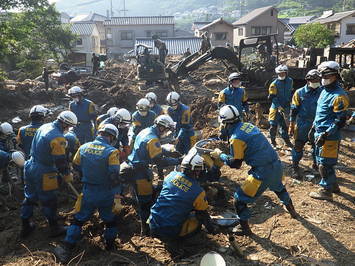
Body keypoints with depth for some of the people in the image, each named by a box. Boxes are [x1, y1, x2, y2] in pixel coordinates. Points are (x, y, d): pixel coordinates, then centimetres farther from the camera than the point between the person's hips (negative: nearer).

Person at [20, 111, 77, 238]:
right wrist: (67, 175, -7)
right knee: (49, 201, 8)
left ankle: (25, 227, 34)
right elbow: (61, 160, -23)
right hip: (43, 174, -8)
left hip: (30, 167, 8)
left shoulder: (44, 127, 2)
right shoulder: (58, 138, -26)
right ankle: (54, 228, 25)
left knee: (30, 198, 20)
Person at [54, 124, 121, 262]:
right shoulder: (111, 152, -21)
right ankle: (110, 244, 35)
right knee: (110, 220, 21)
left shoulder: (83, 147, -5)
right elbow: (114, 177, -24)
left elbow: (76, 166, 10)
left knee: (78, 219, 17)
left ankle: (66, 249, 18)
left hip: (88, 192, 3)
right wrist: (116, 192, -5)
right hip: (105, 194, -3)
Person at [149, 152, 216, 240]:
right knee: (198, 219, 13)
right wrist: (211, 229, 20)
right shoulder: (198, 192, -13)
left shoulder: (172, 175, -2)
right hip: (171, 232, -4)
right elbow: (204, 214, 2)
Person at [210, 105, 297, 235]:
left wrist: (220, 155, 4)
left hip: (263, 172, -8)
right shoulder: (248, 125, 7)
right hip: (277, 165, 8)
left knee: (240, 199, 7)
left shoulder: (236, 138, -15)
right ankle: (292, 211, 58)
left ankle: (245, 229, 21)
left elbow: (235, 163, -9)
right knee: (278, 187, 39)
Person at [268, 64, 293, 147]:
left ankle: (286, 140, 22)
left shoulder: (290, 81, 5)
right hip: (276, 107, -4)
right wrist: (279, 106, -20)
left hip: (286, 106, 4)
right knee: (273, 124, -3)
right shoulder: (274, 84, -10)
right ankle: (273, 140, 11)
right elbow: (273, 97, -13)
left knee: (284, 124, 13)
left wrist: (290, 101, 10)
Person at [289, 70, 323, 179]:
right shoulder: (300, 93, -5)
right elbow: (294, 110, -2)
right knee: (298, 146, 2)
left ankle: (316, 164, 36)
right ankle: (295, 168, 14)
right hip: (302, 125, -2)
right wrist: (291, 125, -4)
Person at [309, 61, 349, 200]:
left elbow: (340, 121, -21)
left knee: (325, 164, -1)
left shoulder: (339, 96, -19)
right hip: (320, 133, 10)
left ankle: (327, 191, 14)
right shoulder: (324, 91, 12)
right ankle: (334, 185, 35)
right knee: (321, 161, 19)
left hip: (329, 137, -10)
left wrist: (325, 134, -24)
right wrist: (313, 127, 21)